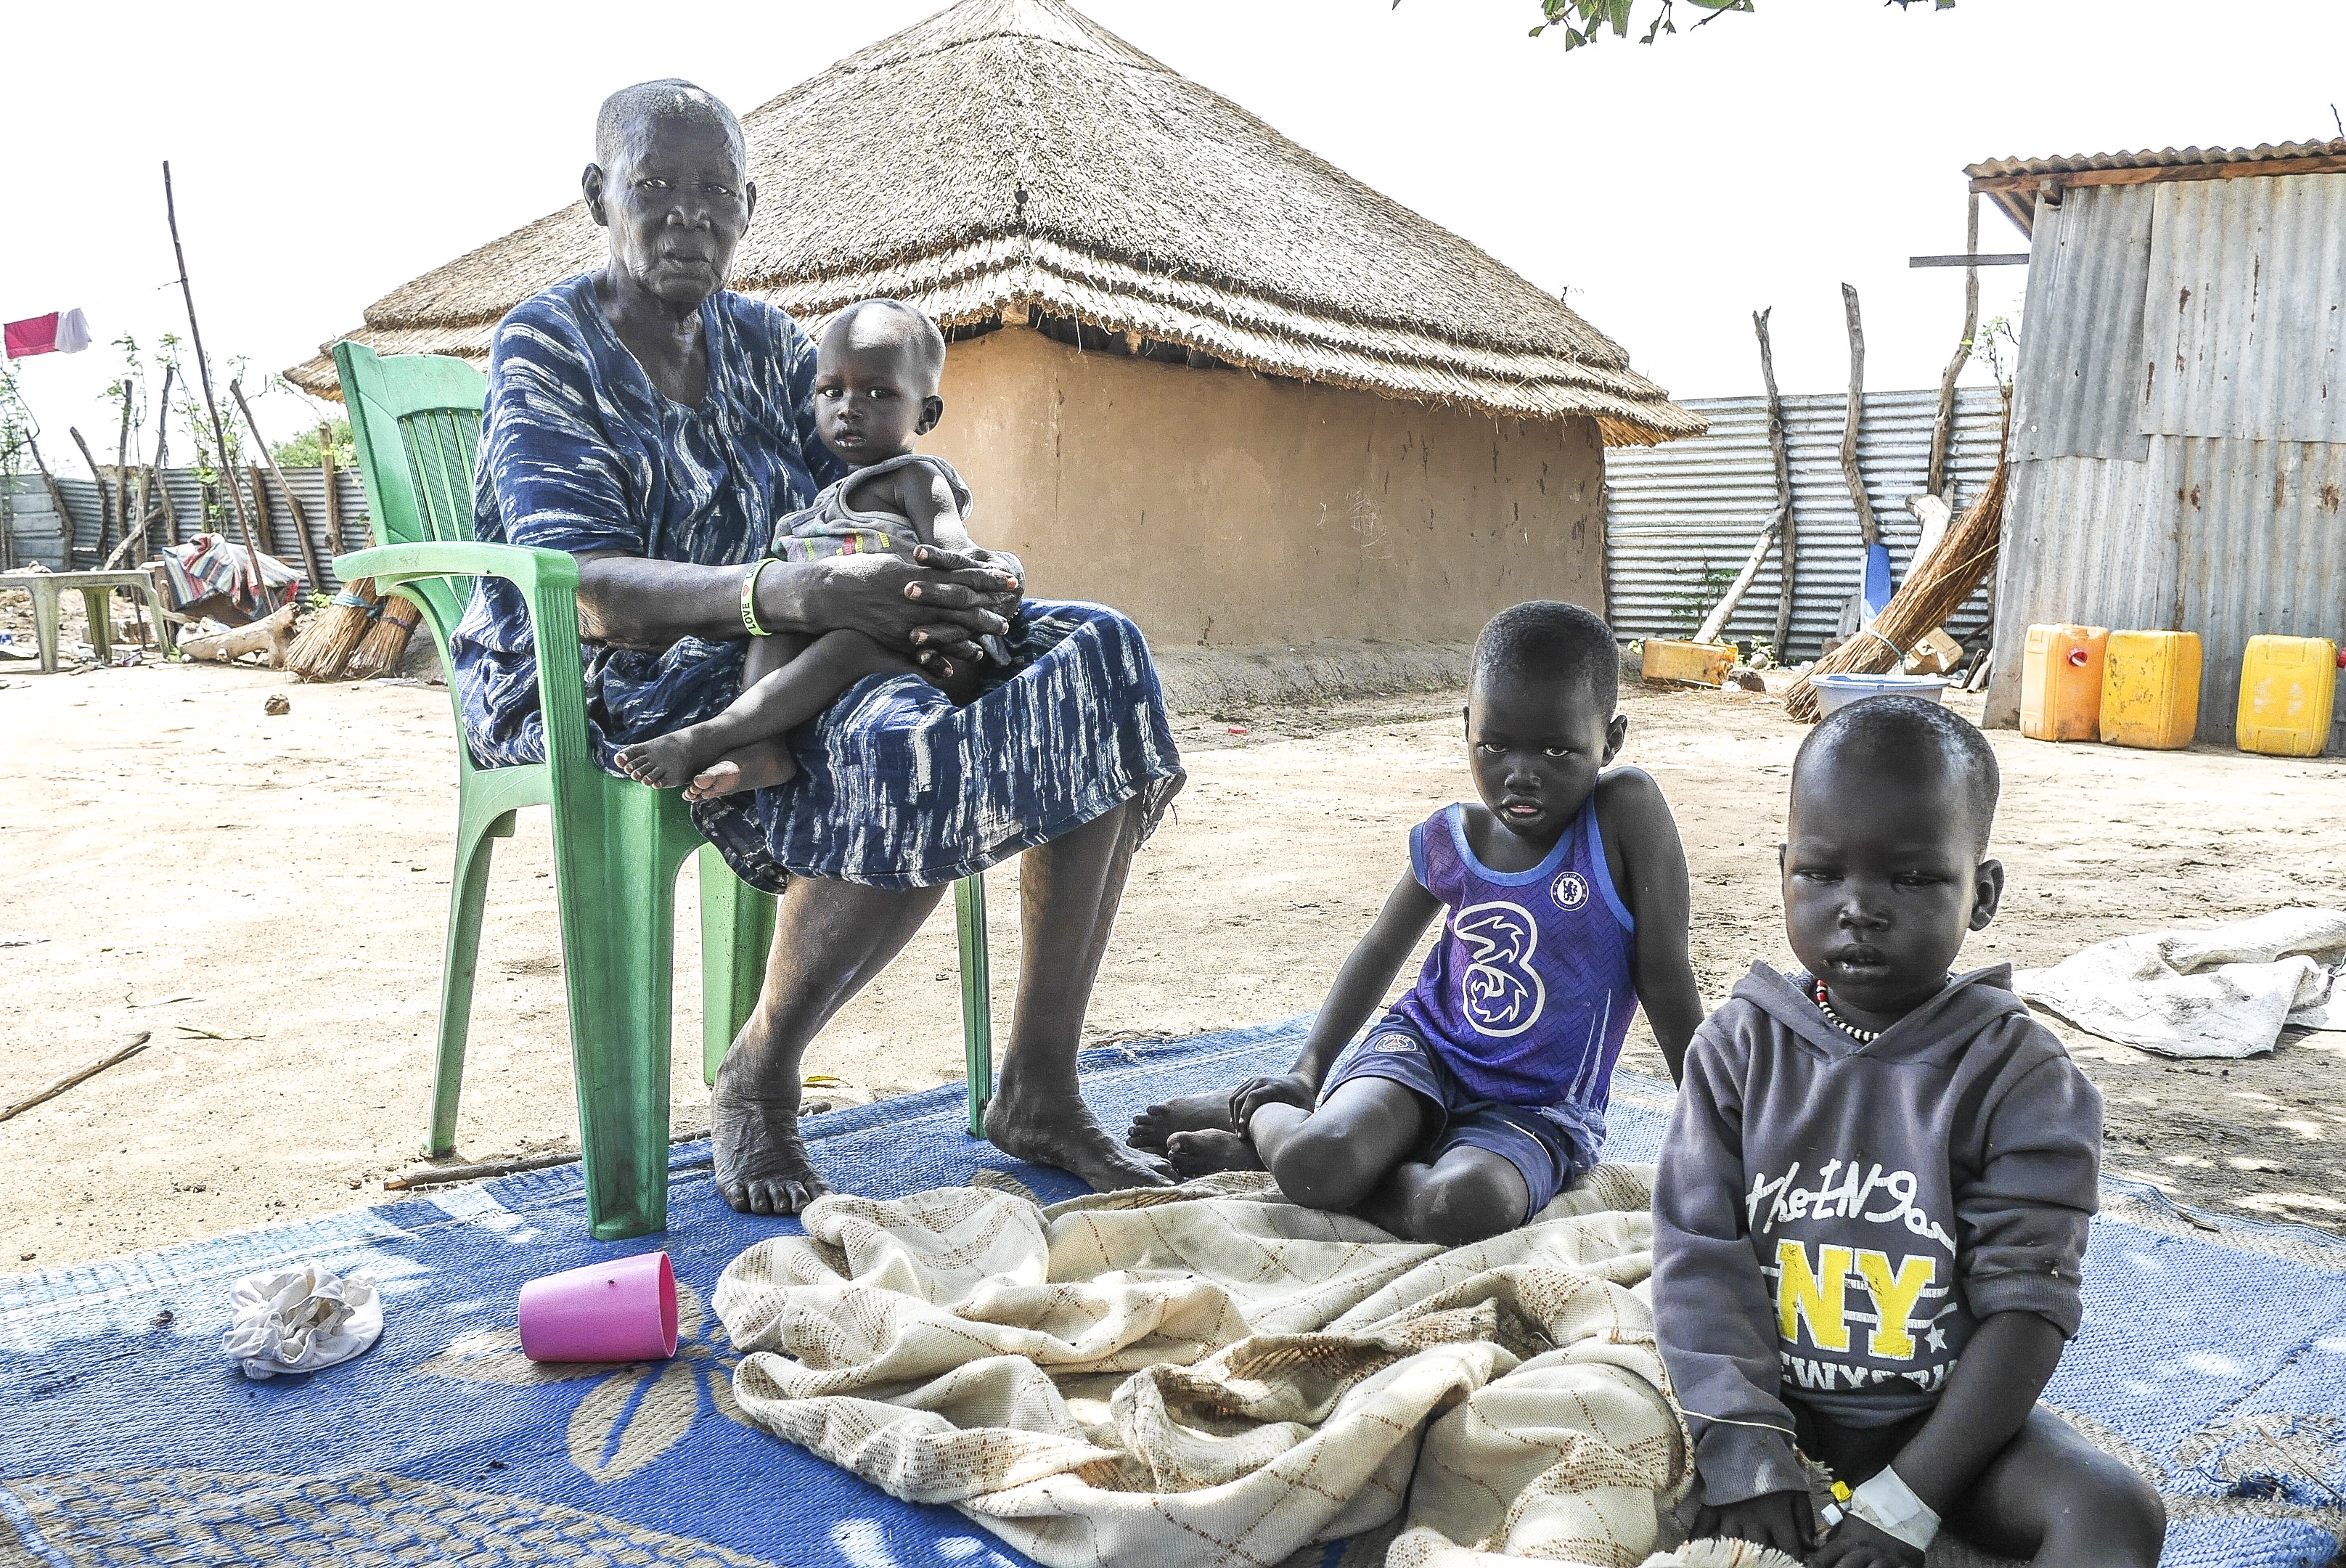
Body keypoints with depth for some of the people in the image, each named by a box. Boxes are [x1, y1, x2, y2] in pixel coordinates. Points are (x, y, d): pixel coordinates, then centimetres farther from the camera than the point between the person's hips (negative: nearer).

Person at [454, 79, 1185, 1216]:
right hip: (595, 686, -6)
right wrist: (798, 591, -38)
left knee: (1094, 660, -13)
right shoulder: (545, 347, -6)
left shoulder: (768, 343, 13)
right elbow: (584, 592, -22)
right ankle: (754, 1083, -11)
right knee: (908, 751, -36)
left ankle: (1039, 1089, -13)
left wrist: (962, 581, -21)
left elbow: (871, 524, 5)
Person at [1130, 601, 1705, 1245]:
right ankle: (1260, 1115, 6)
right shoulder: (1451, 841, -2)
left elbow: (1669, 987, -9)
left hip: (1536, 1109, -1)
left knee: (1469, 1204, -36)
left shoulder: (1625, 812, -14)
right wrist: (1307, 1073, 7)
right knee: (1315, 1162, -31)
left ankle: (1268, 1151, -11)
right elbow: (1381, 950, 15)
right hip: (1425, 1050, 2)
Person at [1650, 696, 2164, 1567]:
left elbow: (2025, 1305, -13)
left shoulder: (2021, 1079, -10)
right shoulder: (1740, 1047, -4)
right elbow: (1700, 1254, -8)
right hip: (1779, 1405, 1)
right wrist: (1745, 1452, -19)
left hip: (1945, 1413, 0)